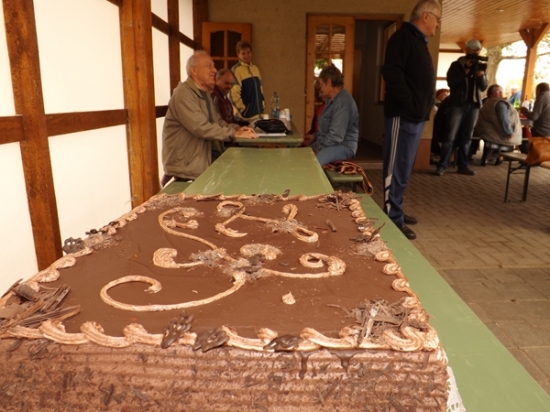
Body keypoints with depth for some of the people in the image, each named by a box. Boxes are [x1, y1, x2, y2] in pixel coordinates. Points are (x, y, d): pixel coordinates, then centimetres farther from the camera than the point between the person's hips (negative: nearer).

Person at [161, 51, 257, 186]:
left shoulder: (205, 93, 15)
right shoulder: (183, 93, -16)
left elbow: (217, 121, 17)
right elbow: (200, 127, -25)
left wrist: (236, 128, -3)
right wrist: (234, 133, -21)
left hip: (205, 154, 9)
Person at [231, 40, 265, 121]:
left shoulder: (255, 68, 12)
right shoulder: (236, 70, -10)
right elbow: (234, 93, -16)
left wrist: (262, 105, 13)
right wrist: (243, 109, -16)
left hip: (258, 113, 7)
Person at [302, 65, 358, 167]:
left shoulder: (343, 102, -19)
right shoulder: (332, 99, 16)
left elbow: (336, 136, -25)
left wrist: (317, 150, -19)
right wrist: (315, 136, 12)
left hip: (343, 146, -10)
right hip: (327, 143, 10)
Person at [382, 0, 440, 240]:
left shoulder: (419, 41, 22)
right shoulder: (403, 36, -7)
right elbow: (392, 73, -21)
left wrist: (425, 105, 10)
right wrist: (410, 104, -20)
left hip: (416, 116, 10)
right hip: (403, 115, -10)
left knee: (405, 168, 14)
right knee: (397, 169, -6)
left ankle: (396, 212, 23)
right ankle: (393, 219, -1)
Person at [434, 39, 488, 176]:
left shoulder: (480, 67, 15)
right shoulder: (456, 65, 3)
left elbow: (484, 87, 7)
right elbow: (451, 82, -10)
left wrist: (481, 75, -12)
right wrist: (466, 72, -18)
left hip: (474, 105, 4)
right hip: (458, 104, -4)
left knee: (466, 137, 5)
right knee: (450, 136, -8)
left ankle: (463, 166, 8)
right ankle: (442, 165, -6)